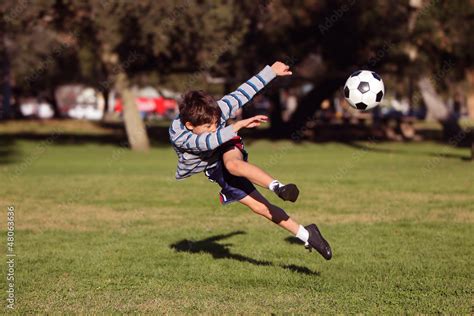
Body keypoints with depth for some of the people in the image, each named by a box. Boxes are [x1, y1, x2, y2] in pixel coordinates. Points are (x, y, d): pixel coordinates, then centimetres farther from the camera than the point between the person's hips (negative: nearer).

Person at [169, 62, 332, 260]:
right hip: (214, 171, 0)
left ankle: (277, 187, -57)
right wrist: (239, 126, -48)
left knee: (232, 165, -41)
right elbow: (208, 142, -47)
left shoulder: (218, 110, -25)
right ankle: (305, 235, -9)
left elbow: (243, 92, -14)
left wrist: (271, 71, -7)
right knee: (259, 207, -11)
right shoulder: (177, 135, -33)